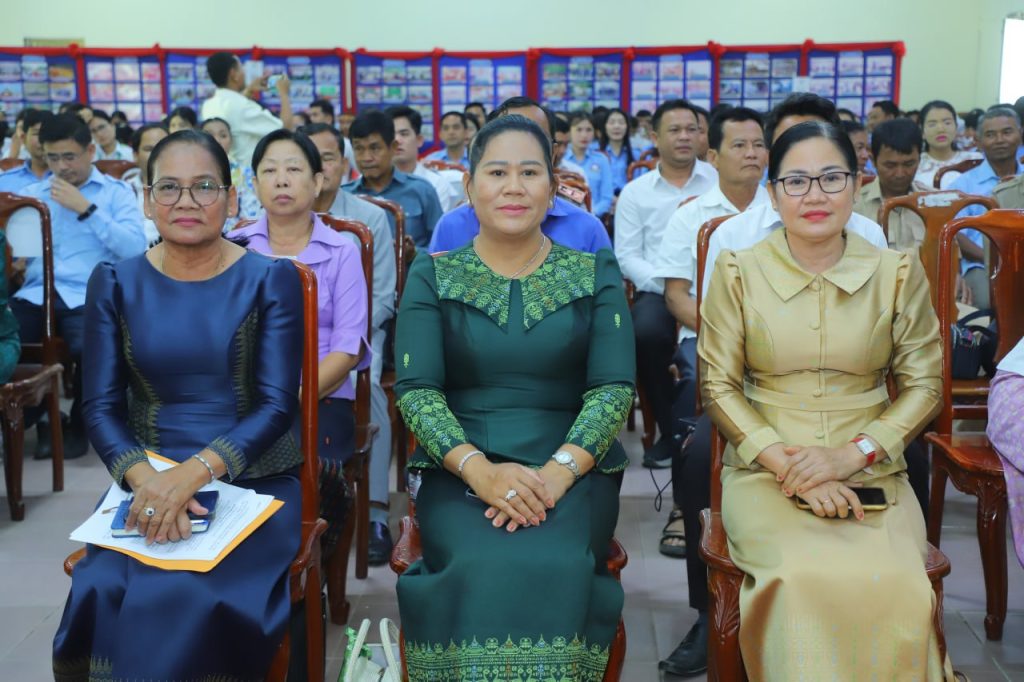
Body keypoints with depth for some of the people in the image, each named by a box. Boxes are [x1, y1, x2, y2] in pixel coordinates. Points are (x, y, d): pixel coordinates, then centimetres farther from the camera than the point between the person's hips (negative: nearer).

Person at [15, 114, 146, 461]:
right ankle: (30, 416, 4)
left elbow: (135, 248, -5)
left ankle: (78, 426, -3)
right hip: (37, 293, 3)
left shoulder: (116, 192, 11)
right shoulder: (31, 194, 22)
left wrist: (86, 208, -6)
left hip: (89, 296, -3)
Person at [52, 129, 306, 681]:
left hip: (254, 480, -2)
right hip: (148, 479, 2)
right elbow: (101, 407, 1)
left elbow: (278, 405, -8)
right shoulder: (114, 283, 6)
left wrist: (195, 472, -24)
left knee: (196, 599, -29)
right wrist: (145, 478, -20)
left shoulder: (271, 280, -1)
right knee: (104, 594, -26)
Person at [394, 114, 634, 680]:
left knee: (553, 566, -31)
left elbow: (613, 388, 0)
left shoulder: (596, 274, 10)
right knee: (482, 567, -31)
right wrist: (479, 469, -20)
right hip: (459, 473, 0)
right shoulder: (432, 277, 9)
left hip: (572, 473, 0)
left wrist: (557, 473, -18)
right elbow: (415, 390, -2)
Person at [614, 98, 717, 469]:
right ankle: (670, 431, -8)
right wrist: (667, 284, -11)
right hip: (659, 292, 1)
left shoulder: (721, 180, 10)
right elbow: (627, 256, 5)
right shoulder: (635, 192, 13)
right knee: (647, 331, -31)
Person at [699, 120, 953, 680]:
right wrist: (784, 462, -11)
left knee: (896, 585, -27)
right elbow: (717, 386, 2)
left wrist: (853, 454, -9)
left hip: (870, 472, 1)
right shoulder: (738, 272, 3)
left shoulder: (897, 272, 6)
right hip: (764, 471, -1)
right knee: (803, 578, -30)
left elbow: (924, 385, 7)